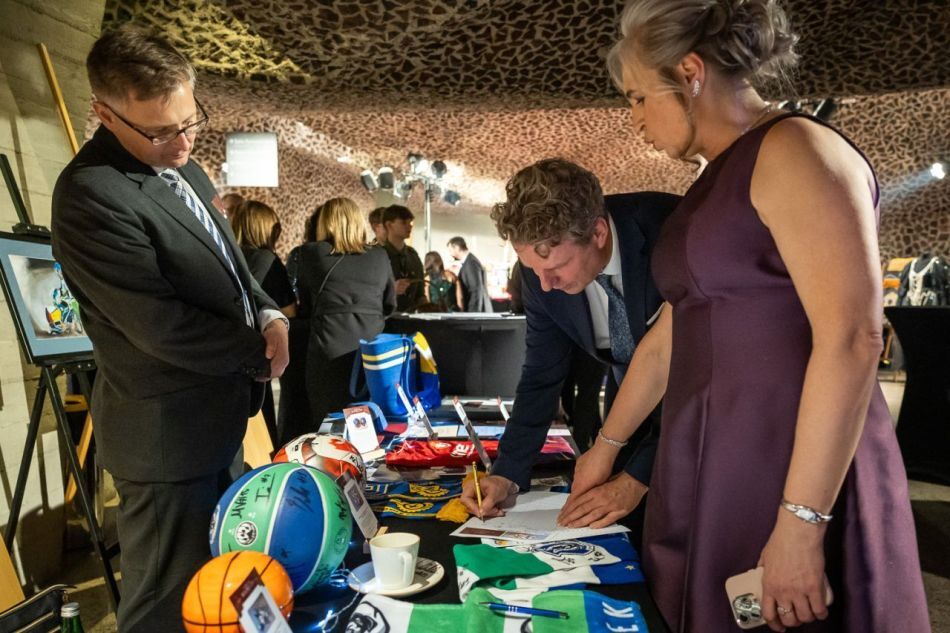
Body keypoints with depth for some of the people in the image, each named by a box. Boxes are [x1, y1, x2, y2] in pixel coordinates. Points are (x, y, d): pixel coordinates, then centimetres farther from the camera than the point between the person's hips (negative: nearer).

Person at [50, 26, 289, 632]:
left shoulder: (182, 168, 7)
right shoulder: (91, 194, -22)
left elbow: (230, 265, 16)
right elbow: (162, 325, -26)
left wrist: (270, 316, -4)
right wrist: (260, 351, -12)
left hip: (220, 415, 9)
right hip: (171, 433, -9)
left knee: (219, 580, 25)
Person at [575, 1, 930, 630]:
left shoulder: (794, 150, -11)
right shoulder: (715, 183, 15)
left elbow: (851, 340, -20)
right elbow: (667, 338, 19)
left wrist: (800, 523, -22)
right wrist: (606, 445, 24)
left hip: (796, 477, -8)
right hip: (709, 470, 8)